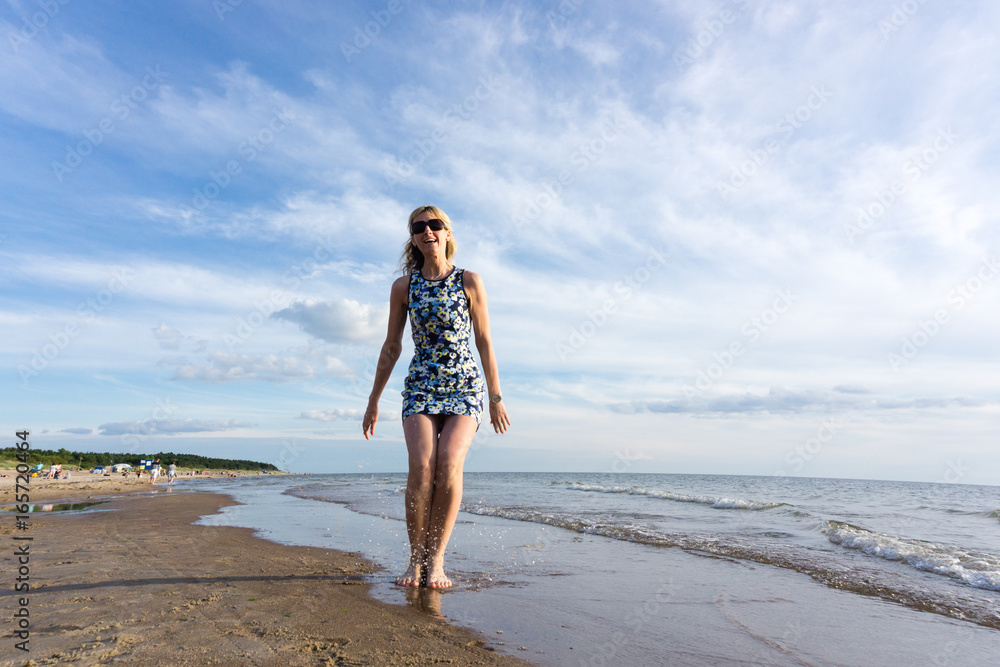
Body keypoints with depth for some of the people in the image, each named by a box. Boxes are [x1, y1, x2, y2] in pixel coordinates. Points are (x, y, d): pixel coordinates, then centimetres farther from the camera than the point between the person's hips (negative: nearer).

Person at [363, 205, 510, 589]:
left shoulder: (470, 282, 3)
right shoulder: (403, 287, 6)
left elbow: (484, 342, 4)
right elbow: (391, 348, 11)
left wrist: (496, 397, 3)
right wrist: (373, 401, 11)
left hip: (465, 385, -1)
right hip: (420, 384, 1)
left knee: (449, 463, -20)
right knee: (421, 465, -18)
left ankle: (436, 559, -6)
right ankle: (416, 559, -2)